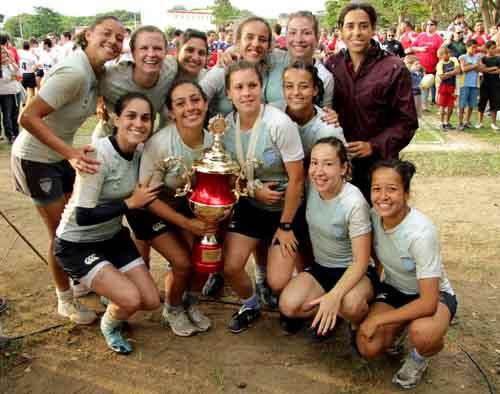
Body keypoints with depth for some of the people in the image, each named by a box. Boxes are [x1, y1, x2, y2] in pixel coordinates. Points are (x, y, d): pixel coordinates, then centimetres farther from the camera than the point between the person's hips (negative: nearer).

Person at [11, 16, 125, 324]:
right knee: (61, 232, 3)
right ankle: (65, 300, 23)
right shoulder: (74, 73, -29)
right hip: (35, 159, -8)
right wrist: (71, 154, -37)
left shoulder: (97, 73, -3)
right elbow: (28, 117, -32)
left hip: (60, 155, 8)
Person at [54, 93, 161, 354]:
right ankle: (110, 325, 14)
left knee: (151, 302, 1)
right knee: (130, 300, -21)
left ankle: (100, 282, 29)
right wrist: (130, 203, -23)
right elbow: (83, 217, -28)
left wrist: (144, 199, -12)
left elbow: (144, 196, 7)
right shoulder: (98, 156, -27)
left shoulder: (140, 152, -6)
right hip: (77, 244, -7)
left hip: (113, 236, 7)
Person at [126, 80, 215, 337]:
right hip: (149, 209, -4)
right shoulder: (159, 144, -31)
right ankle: (173, 310, 19)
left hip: (185, 205, 5)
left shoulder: (212, 141, -17)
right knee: (183, 262, -13)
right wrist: (187, 223, -25)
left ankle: (189, 303, 25)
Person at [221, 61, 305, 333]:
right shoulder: (226, 124, -9)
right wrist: (252, 189, -15)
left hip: (284, 208, -4)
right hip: (249, 204, 4)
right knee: (231, 267, -5)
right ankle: (251, 305, 28)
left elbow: (297, 178, -18)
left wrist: (285, 226, -12)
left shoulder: (280, 124, -25)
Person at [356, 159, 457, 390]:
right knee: (368, 348, -19)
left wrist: (377, 320, -25)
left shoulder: (421, 233, -33)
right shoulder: (373, 216, -17)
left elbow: (428, 302, -30)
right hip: (393, 290, 4)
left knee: (421, 333, -38)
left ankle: (419, 357, 0)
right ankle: (398, 329, 16)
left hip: (432, 295, -4)